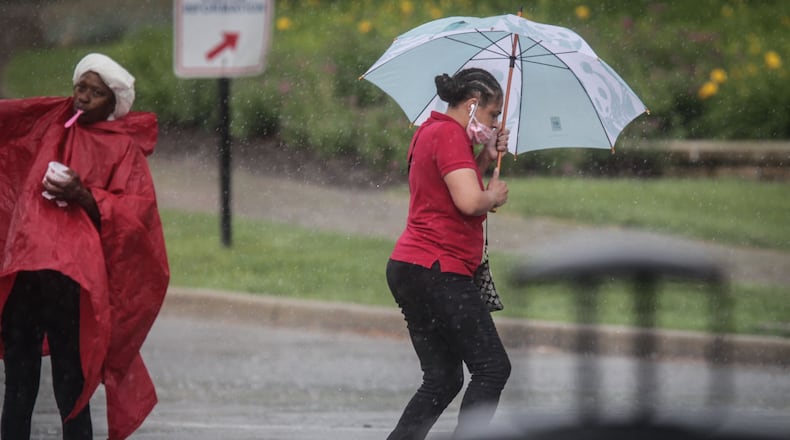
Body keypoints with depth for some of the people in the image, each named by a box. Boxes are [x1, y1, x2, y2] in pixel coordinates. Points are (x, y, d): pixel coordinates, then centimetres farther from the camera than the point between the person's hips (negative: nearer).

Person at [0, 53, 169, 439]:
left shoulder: (124, 147, 5)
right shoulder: (48, 123, 17)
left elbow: (136, 211, -4)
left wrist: (85, 197, -16)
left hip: (72, 282, -4)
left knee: (70, 393, -7)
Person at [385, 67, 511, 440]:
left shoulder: (430, 132, 20)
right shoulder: (449, 134, -12)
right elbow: (469, 202, -23)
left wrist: (486, 158, 15)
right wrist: (495, 195, -3)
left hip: (408, 269, 11)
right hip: (437, 270, -11)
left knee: (443, 378, 11)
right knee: (492, 367, -9)